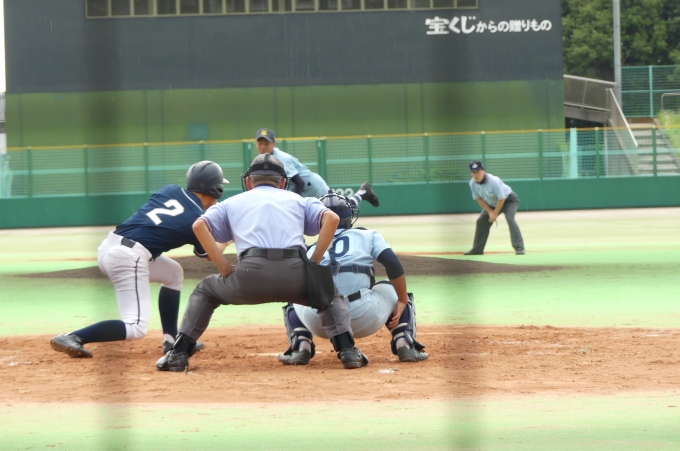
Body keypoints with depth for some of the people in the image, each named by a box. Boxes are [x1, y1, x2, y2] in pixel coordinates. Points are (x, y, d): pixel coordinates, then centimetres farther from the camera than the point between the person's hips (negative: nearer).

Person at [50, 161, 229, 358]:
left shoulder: (170, 191, 16)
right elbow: (207, 255, 20)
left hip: (108, 246, 8)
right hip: (129, 258, -8)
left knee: (173, 273, 29)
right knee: (136, 328, -11)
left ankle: (172, 340, 26)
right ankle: (71, 339, -26)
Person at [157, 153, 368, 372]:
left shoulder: (233, 202, 28)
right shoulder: (298, 200, 29)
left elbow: (200, 225, 11)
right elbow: (331, 218, 10)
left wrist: (225, 268, 11)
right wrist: (314, 263, 11)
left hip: (251, 275, 0)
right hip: (295, 275, 0)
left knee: (204, 291, 29)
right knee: (329, 295, 31)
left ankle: (179, 354, 16)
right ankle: (347, 351, 8)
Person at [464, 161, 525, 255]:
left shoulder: (494, 181, -36)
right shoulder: (472, 183, -18)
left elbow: (501, 199, -29)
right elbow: (478, 198, -4)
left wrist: (495, 214, -21)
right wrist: (490, 212, -11)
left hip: (508, 200, -7)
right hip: (492, 204, 7)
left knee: (510, 218, -28)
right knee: (481, 221, 2)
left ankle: (519, 248, -29)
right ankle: (477, 249, 16)